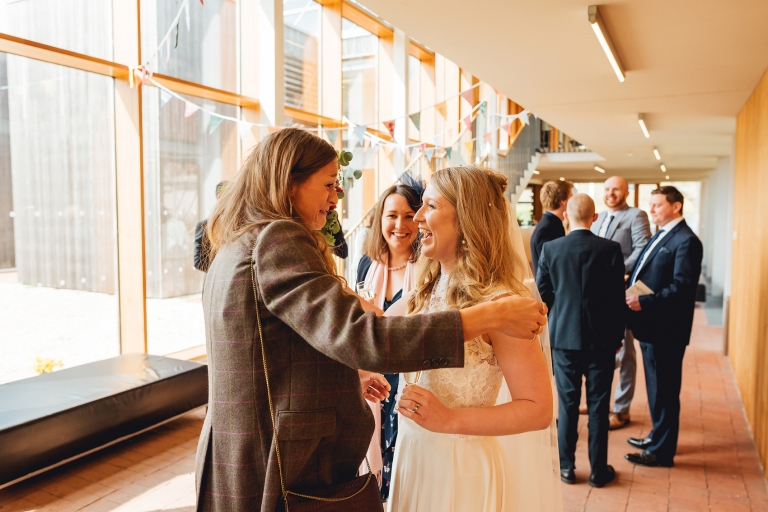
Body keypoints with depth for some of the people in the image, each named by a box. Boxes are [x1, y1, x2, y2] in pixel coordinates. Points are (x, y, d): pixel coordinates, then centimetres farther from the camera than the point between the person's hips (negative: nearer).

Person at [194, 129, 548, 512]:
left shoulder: (234, 248, 10)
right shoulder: (276, 238, -21)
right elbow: (358, 337, -32)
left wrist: (343, 377, 14)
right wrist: (493, 315, -28)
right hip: (284, 477, -10)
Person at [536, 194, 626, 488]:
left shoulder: (550, 249, -7)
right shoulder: (610, 249, -8)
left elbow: (542, 293, 0)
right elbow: (618, 297, -5)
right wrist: (618, 335, 8)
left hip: (563, 336, 1)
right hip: (601, 337, 0)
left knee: (567, 403, 11)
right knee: (598, 405, 9)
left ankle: (566, 467, 20)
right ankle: (599, 470, 20)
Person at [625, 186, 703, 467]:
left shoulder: (685, 241, -14)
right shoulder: (660, 236, 16)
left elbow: (682, 287, -23)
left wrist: (644, 302, -27)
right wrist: (631, 285, 1)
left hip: (666, 329, -9)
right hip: (650, 326, 10)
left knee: (664, 390, 2)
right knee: (656, 388, 20)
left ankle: (662, 451, 14)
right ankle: (658, 437, 35)